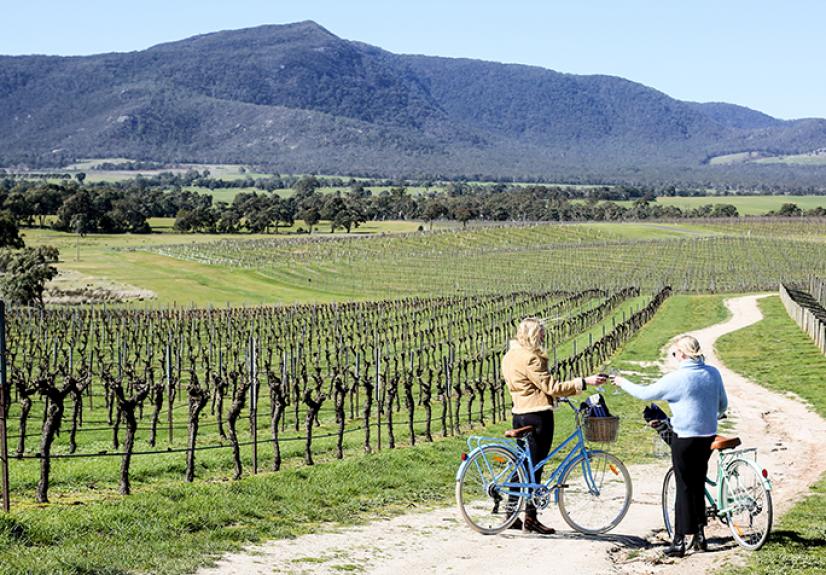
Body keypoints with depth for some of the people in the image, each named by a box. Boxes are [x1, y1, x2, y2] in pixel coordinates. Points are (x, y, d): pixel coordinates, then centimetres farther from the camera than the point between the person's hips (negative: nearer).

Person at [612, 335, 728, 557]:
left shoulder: (676, 378, -17)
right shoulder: (713, 374, 0)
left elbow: (645, 393, -7)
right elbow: (723, 405, 11)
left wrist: (622, 382, 9)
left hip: (685, 438, -6)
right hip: (708, 437, 6)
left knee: (684, 488, 0)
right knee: (698, 486, 17)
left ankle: (679, 541, 4)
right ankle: (700, 536, 23)